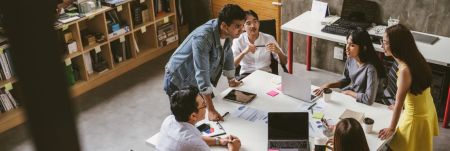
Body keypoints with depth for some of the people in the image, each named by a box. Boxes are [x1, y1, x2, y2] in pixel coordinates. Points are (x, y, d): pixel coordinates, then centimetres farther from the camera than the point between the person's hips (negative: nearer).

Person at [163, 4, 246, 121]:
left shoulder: (227, 32, -13)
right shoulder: (203, 38, -37)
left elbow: (227, 54, 8)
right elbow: (202, 73, -41)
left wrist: (231, 79, 19)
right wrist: (211, 110, -43)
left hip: (198, 81, 7)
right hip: (179, 81, -7)